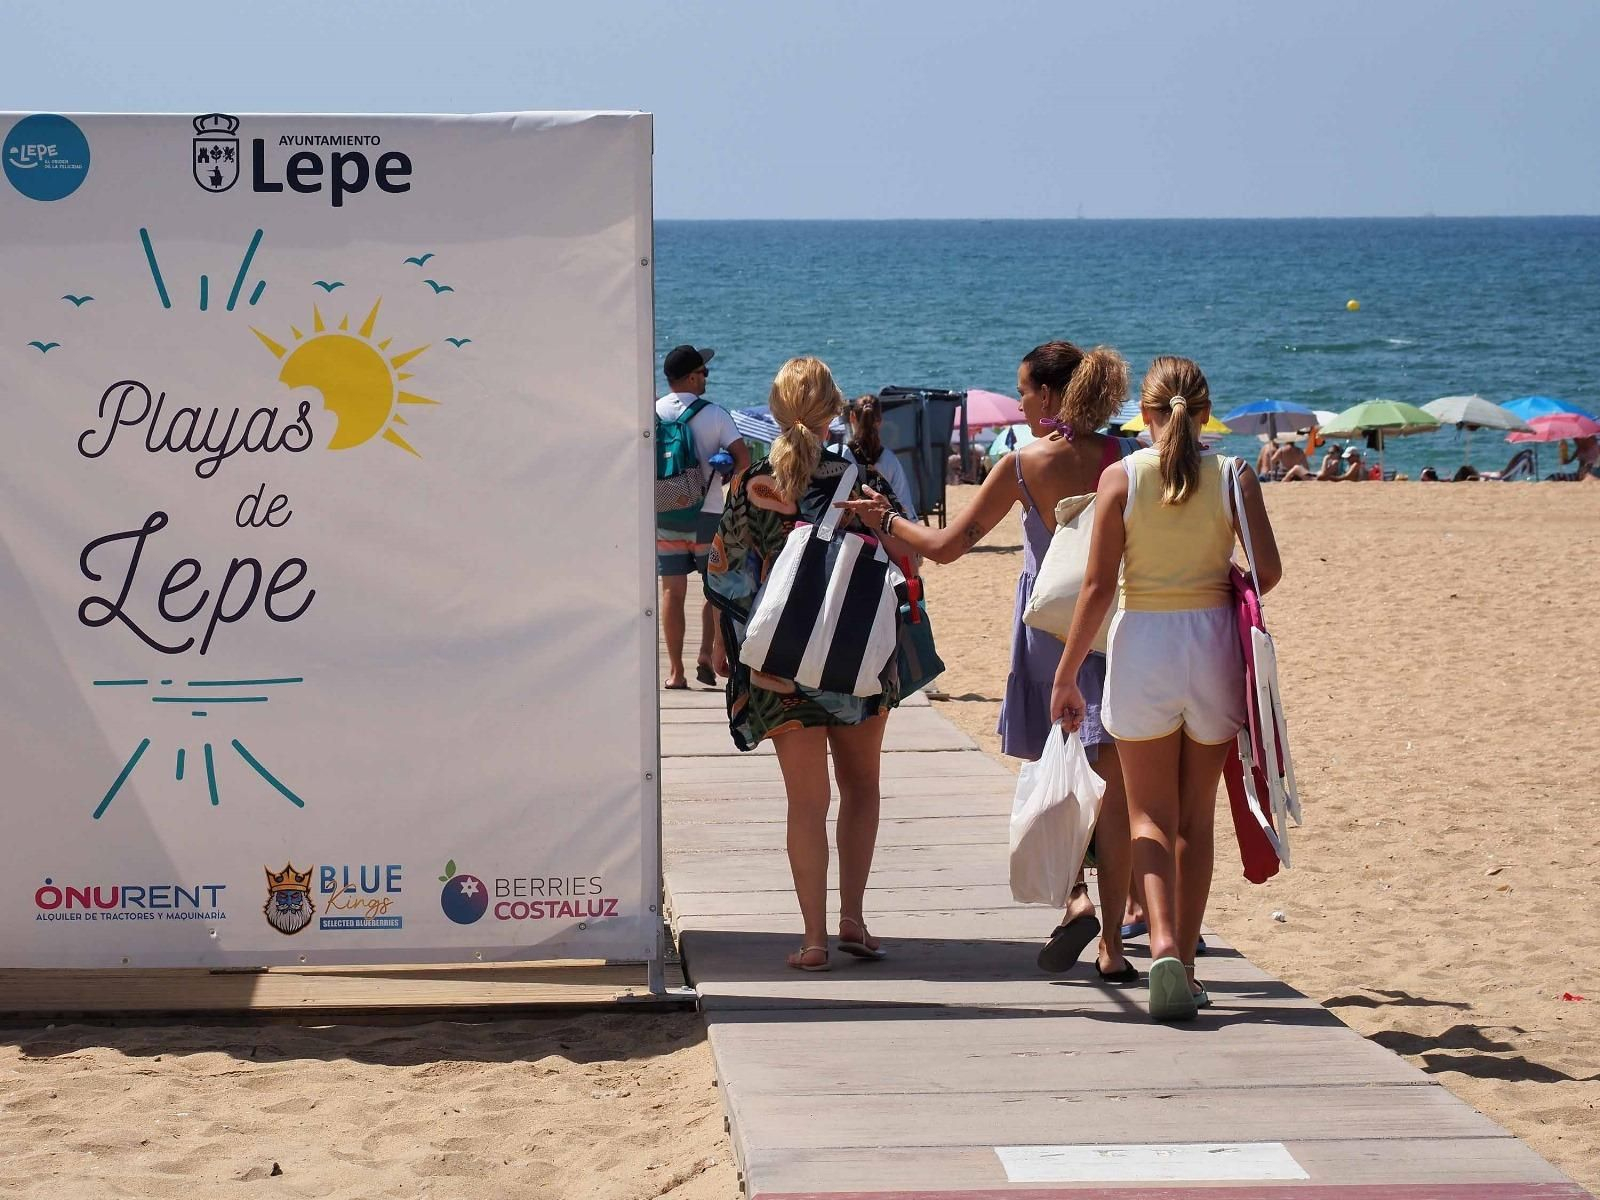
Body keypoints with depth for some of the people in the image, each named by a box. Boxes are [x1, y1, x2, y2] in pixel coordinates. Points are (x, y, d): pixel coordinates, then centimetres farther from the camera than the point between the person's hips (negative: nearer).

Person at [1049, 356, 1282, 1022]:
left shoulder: (1121, 477, -5)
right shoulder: (1234, 477, -2)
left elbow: (1098, 586, -8)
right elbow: (1268, 570, -7)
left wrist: (1066, 674, -2)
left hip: (1143, 642, -1)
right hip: (1213, 643, 1)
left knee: (1150, 815, 6)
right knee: (1196, 817, 13)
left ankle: (1163, 944, -17)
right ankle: (1184, 962, 16)